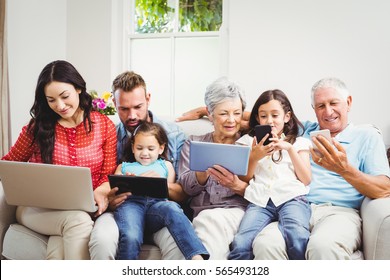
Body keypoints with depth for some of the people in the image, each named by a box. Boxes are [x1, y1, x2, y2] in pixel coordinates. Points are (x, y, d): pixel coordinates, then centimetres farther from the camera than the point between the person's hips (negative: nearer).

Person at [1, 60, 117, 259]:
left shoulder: (104, 125, 4)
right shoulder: (38, 127, 3)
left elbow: (109, 174, 5)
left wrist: (101, 192, -19)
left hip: (84, 209, 0)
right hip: (38, 208, 0)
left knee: (59, 249, -34)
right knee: (78, 220, -33)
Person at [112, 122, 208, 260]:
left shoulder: (165, 165, 32)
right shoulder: (124, 167, 33)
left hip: (157, 203, 0)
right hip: (131, 203, 0)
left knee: (171, 208, -38)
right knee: (130, 238, -35)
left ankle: (197, 258, -52)